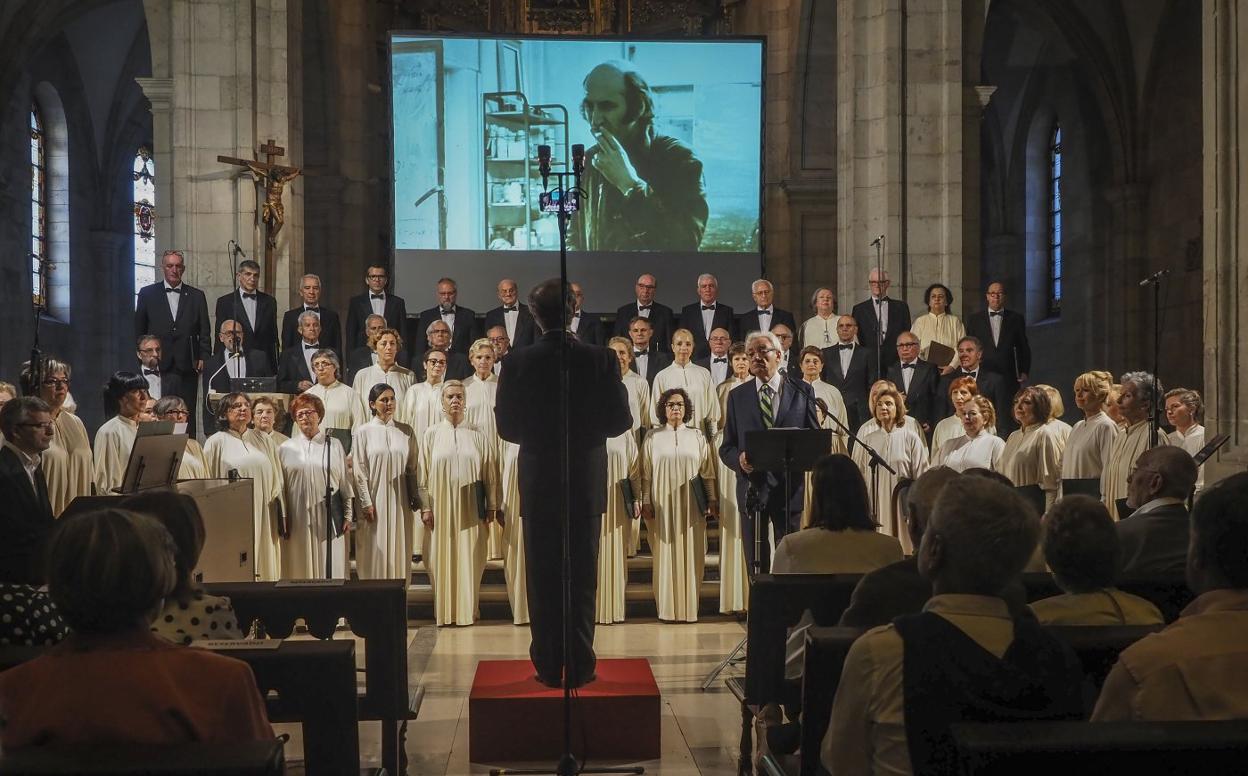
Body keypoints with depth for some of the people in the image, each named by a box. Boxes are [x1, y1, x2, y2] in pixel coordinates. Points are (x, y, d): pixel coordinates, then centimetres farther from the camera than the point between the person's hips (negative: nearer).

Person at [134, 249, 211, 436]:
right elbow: (139, 329, 11)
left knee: (187, 414, -2)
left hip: (187, 366, 1)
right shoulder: (147, 294, 9)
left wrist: (203, 357, 0)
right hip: (158, 365, -1)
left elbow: (204, 331, 11)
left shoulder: (196, 296, 11)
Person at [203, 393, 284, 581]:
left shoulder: (264, 440, 13)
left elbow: (277, 479, 14)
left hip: (264, 515, 3)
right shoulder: (216, 442, 3)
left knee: (265, 568, 3)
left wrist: (282, 516, 11)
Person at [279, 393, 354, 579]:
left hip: (329, 517, 0)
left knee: (330, 568, 1)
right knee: (300, 569, 2)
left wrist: (348, 515, 4)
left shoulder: (334, 446, 7)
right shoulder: (286, 449, 5)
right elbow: (280, 487, 6)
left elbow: (346, 482, 8)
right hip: (297, 520, 0)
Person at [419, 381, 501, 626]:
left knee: (470, 559, 1)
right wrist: (425, 507, -4)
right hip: (441, 508, 0)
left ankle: (468, 609, 9)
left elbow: (490, 471, 6)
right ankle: (445, 612, 10)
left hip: (470, 509, 0)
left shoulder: (477, 435, 5)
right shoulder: (432, 435, 4)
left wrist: (492, 505, 2)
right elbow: (423, 474, 3)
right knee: (443, 559, 3)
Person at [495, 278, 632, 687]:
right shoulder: (600, 359, -8)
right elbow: (620, 420, -4)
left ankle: (549, 666, 10)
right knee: (582, 578, 8)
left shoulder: (518, 363, -8)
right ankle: (579, 665, 8)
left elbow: (507, 427, -3)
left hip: (537, 484, 0)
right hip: (587, 483, 0)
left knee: (542, 580, 8)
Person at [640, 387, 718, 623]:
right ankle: (667, 607, 4)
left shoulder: (697, 437, 8)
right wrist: (646, 502, -2)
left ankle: (689, 606, 6)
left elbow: (708, 472, 7)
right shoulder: (653, 437, 6)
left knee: (691, 554, 1)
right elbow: (646, 474, 5)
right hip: (663, 505, -1)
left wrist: (712, 500, 2)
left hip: (691, 506, 1)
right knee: (666, 553, 0)